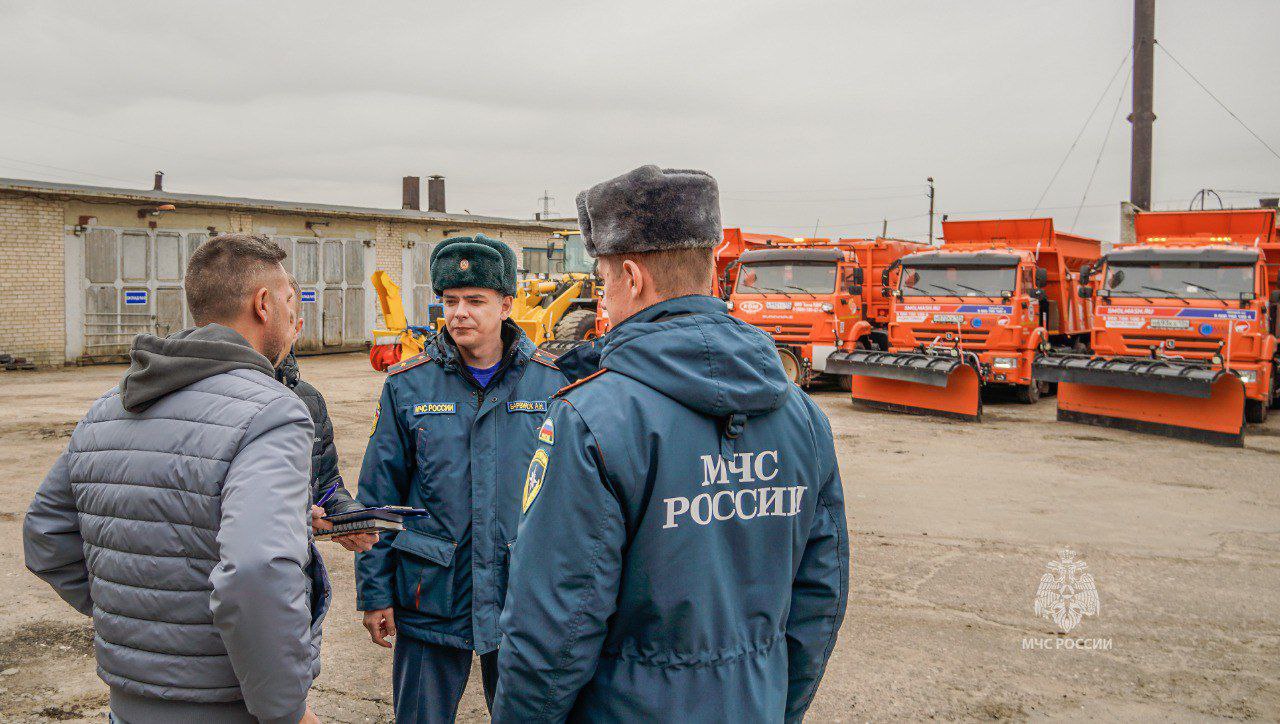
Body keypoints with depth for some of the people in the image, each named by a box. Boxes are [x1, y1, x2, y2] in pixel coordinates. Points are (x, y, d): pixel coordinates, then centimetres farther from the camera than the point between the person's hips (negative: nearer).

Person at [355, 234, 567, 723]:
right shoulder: (408, 386, -3)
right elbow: (378, 496, 1)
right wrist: (375, 593, 0)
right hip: (431, 596, 0)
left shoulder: (550, 383, -2)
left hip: (523, 598, 0)